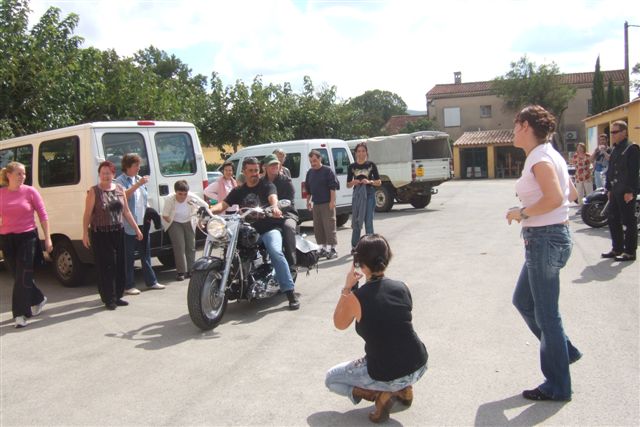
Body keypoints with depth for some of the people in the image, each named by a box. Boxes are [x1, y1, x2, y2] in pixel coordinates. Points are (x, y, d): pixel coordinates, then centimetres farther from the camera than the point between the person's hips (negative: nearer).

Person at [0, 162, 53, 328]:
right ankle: (38, 299, 34)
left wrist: (47, 238, -5)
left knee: (23, 277, -4)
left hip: (27, 238, -3)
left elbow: (43, 215, -2)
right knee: (18, 276, 13)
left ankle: (21, 313, 2)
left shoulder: (30, 191, -4)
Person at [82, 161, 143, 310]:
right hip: (100, 234, -4)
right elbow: (87, 214, -6)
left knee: (119, 266, 8)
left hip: (118, 232, 5)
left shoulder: (120, 189, 9)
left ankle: (117, 296, 20)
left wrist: (136, 229, 13)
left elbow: (126, 211, 14)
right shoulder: (94, 191, -4)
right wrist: (85, 233, -12)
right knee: (105, 267, -2)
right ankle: (109, 299, 6)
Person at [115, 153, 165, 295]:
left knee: (146, 254, 14)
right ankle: (128, 286, 6)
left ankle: (151, 281, 22)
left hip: (143, 223, 7)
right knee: (129, 257, -1)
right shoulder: (120, 180, -7)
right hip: (129, 225, -7)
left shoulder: (139, 179, 16)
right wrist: (137, 185, -28)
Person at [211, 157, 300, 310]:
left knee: (275, 252, -30)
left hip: (269, 228, -4)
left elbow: (273, 197, -14)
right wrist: (210, 210, -17)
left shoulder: (267, 185, 8)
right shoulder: (238, 191, 19)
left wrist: (275, 207, -39)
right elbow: (223, 204, 6)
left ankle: (290, 292, -30)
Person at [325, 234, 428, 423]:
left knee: (330, 379, 20)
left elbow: (339, 324, 5)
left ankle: (380, 394, 1)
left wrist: (347, 288, 5)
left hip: (387, 377, -5)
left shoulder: (355, 298, -17)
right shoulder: (402, 287, -5)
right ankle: (404, 388, 22)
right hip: (419, 366, 5)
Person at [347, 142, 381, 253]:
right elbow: (348, 185, 10)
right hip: (357, 195, 2)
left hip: (369, 195, -2)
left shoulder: (371, 165, 2)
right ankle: (354, 246, 16)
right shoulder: (352, 167, 6)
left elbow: (379, 182, 4)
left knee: (368, 221, -5)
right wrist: (353, 182, -11)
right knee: (356, 221, 7)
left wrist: (369, 181, -14)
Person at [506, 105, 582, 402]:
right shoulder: (549, 155, 12)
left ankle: (557, 387, 17)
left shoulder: (540, 158, -17)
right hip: (549, 237, 10)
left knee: (546, 313, 2)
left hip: (545, 239, -10)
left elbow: (554, 198, -30)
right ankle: (564, 351, 32)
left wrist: (522, 213, -17)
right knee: (523, 301, 21)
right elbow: (571, 194, 19)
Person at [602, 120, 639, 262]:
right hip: (615, 191, 9)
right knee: (613, 221, 12)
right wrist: (609, 188, 16)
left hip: (626, 192, -9)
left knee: (629, 222, -2)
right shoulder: (614, 149, 17)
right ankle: (617, 248, 23)